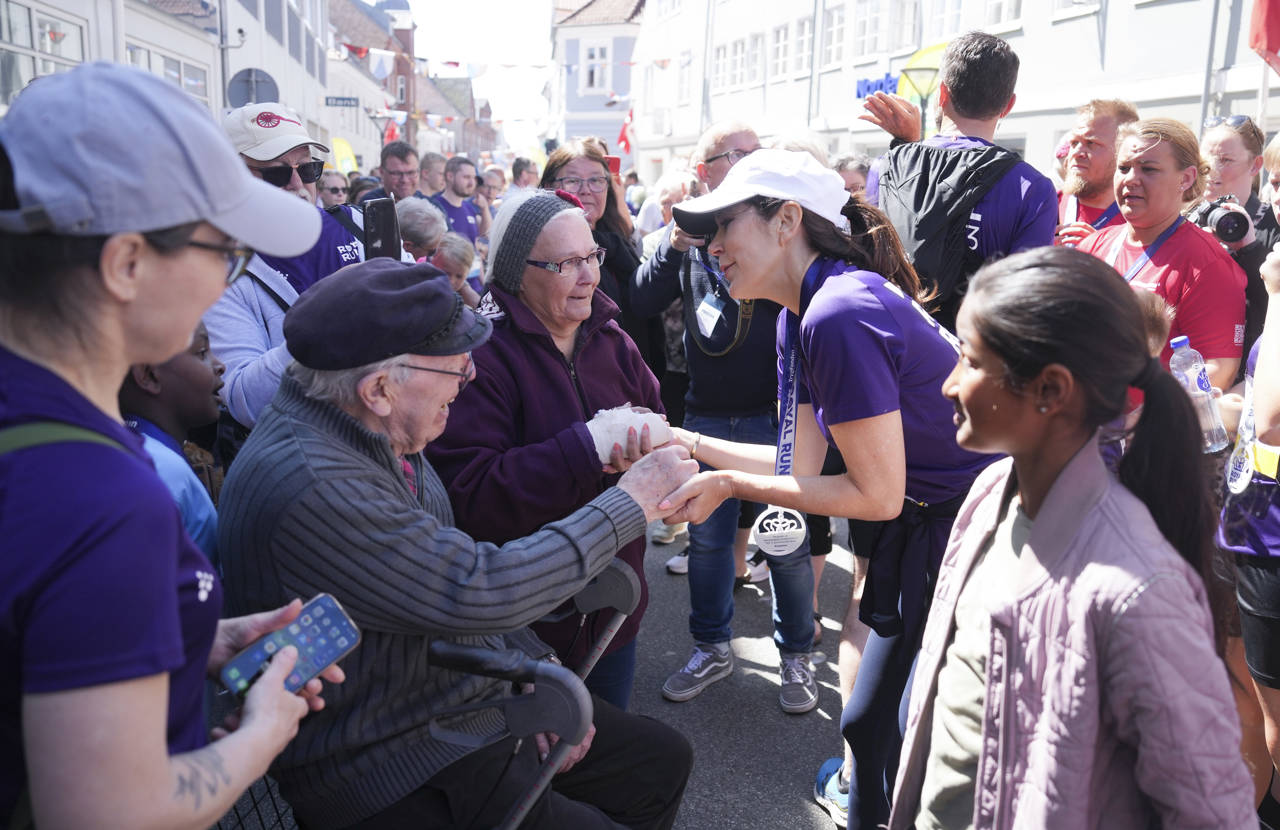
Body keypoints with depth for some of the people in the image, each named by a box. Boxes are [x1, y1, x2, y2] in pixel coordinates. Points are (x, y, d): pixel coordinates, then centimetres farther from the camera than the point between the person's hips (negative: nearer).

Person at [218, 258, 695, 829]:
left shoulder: (382, 436, 1)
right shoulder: (313, 488, -30)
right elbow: (480, 590, -30)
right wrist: (632, 500, -19)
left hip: (478, 706, 9)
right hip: (396, 775, -9)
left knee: (664, 761, 12)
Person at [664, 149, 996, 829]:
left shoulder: (839, 315, -26)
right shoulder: (800, 315, 4)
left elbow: (876, 494, -22)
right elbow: (803, 465, 5)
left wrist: (730, 485, -18)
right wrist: (688, 443, 2)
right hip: (919, 527, 9)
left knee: (874, 719, 4)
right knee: (872, 715, 19)